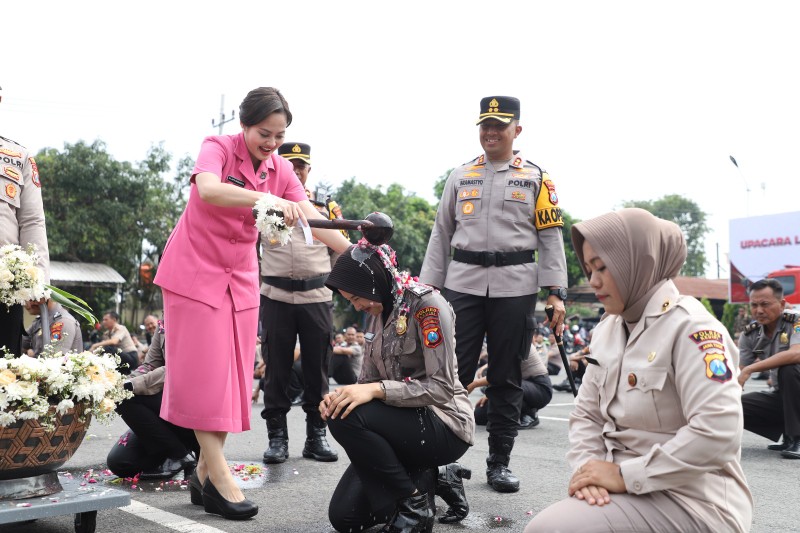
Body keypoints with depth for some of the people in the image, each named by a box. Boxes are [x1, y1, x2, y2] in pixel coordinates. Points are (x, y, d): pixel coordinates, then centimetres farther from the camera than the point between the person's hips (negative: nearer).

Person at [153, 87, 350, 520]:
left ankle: (203, 475, 14)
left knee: (232, 375, 5)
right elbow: (208, 189, -36)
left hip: (240, 276, 6)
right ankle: (219, 478, -3)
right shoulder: (217, 148, -15)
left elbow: (313, 219, -8)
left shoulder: (280, 169, 0)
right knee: (204, 372, -6)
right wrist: (267, 199, -50)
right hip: (195, 271, -6)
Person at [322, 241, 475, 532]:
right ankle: (430, 479, 15)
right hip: (404, 420, 8)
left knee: (347, 417, -30)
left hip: (444, 424, -8)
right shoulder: (378, 311, 6)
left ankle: (414, 503, -11)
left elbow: (442, 387, -24)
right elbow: (369, 379, 8)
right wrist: (341, 395, -13)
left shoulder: (427, 304, -18)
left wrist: (377, 389, -32)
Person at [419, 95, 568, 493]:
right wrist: (428, 286, 7)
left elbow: (551, 238, 3)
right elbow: (441, 235, 14)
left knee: (506, 378, 5)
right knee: (454, 373, -2)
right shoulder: (460, 177, 13)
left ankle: (499, 463, 16)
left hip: (515, 287, -1)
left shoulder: (536, 178, 7)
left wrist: (556, 293, -5)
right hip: (462, 285, 1)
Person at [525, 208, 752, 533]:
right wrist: (588, 468, -11)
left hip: (690, 500, -7)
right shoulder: (607, 329, 8)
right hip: (630, 488, 7)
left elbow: (717, 435, -24)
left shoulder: (689, 327, -15)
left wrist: (625, 475, -20)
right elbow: (586, 414, 9)